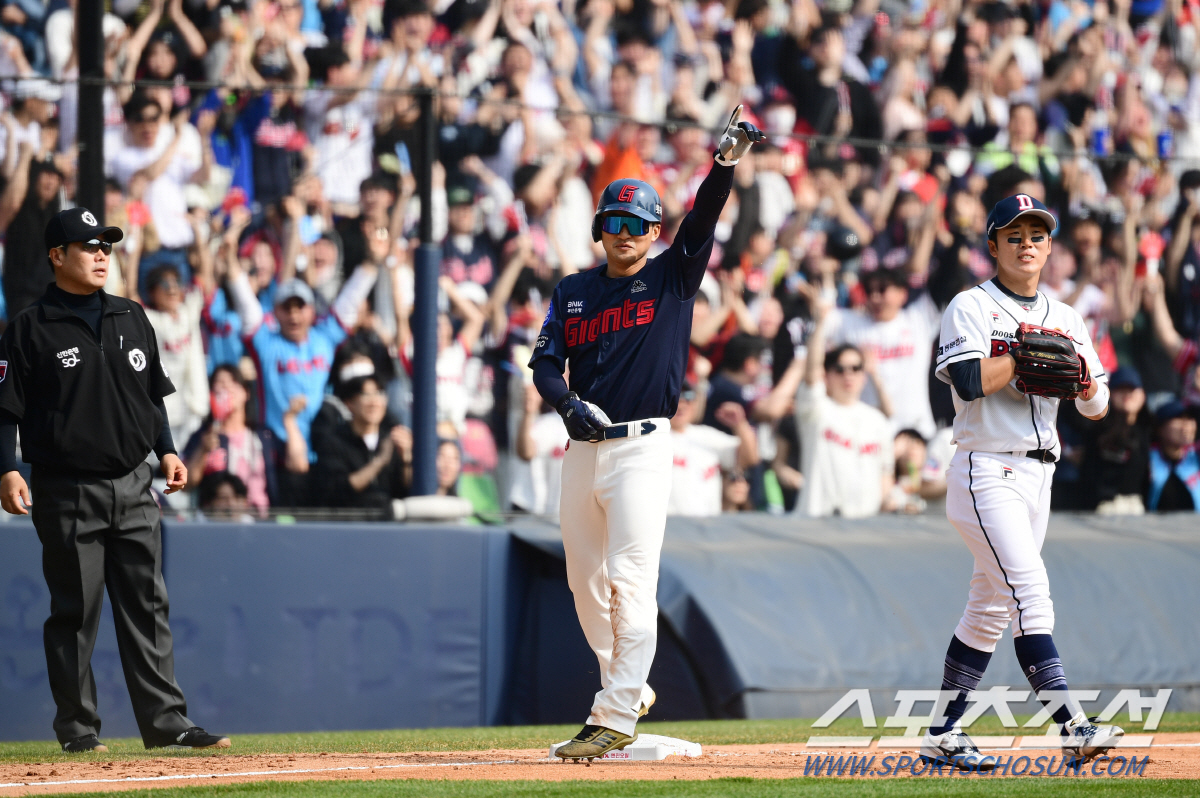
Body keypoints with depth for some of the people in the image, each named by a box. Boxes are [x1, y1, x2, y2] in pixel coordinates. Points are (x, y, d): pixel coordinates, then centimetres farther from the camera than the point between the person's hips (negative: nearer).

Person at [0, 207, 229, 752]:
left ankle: (165, 720, 5)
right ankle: (77, 726, 6)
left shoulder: (131, 319, 14)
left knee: (147, 605, 4)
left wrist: (167, 450, 10)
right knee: (75, 611, -1)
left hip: (133, 485, 5)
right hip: (67, 492, -5)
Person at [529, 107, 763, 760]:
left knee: (630, 581, -11)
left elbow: (703, 218, -10)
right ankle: (629, 688, 27)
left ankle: (616, 717, -11)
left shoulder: (671, 278, 3)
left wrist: (727, 161, -25)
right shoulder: (574, 291, 14)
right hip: (582, 450, 5)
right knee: (586, 583, 9)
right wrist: (567, 401, -10)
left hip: (642, 448, -5)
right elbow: (544, 362, 10)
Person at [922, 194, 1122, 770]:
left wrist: (1081, 368, -10)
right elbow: (971, 383, -20)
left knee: (990, 607, 9)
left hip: (1038, 474, 7)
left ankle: (942, 734, 16)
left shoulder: (1064, 318, 15)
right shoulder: (972, 307, -3)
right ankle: (1072, 728, -27)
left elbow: (1096, 408, 10)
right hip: (986, 469, -7)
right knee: (1029, 589, -18)